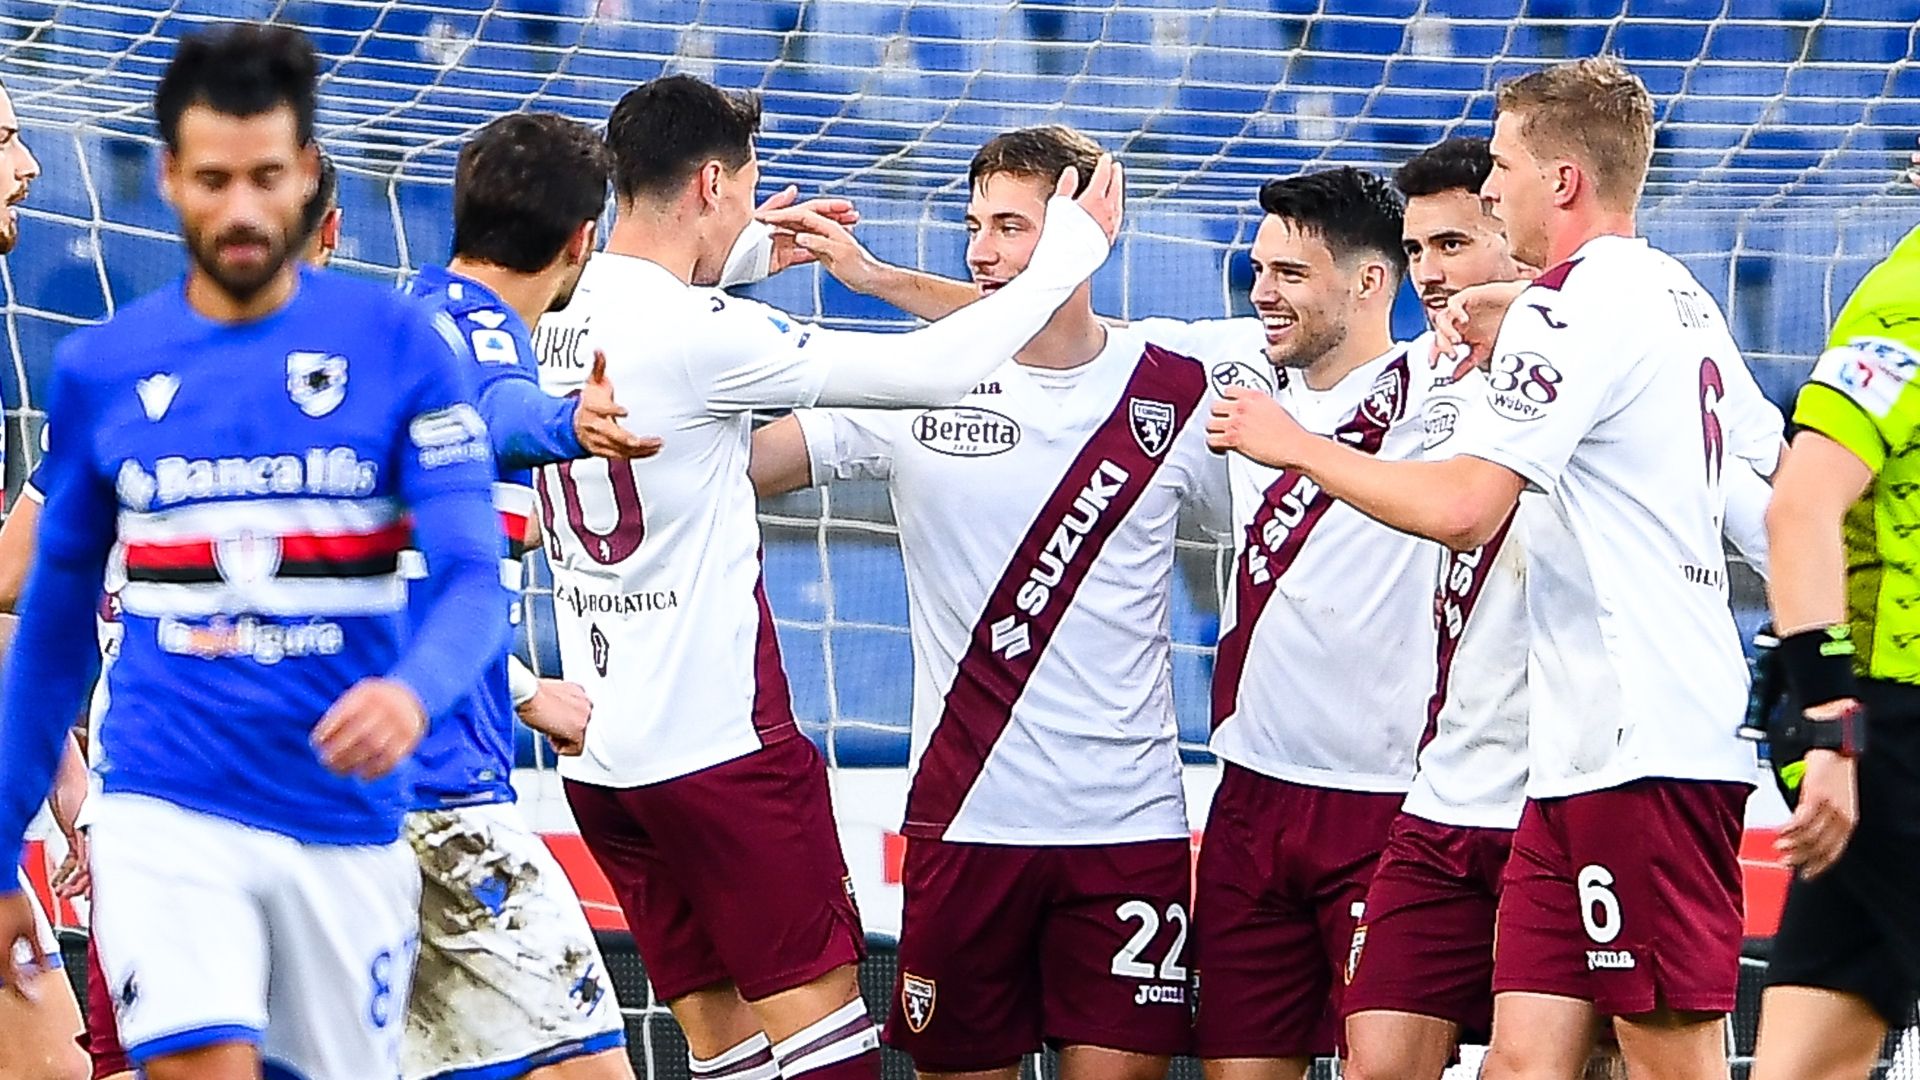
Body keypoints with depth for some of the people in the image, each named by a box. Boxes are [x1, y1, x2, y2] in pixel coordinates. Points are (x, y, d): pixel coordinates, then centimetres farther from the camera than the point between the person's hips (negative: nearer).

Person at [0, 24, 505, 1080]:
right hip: (168, 819, -1)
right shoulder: (98, 371, 4)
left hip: (348, 829, 1)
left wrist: (414, 690, -31)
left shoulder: (401, 348, -1)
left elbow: (475, 576, -8)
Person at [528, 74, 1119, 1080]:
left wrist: (751, 257, 38)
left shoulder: (555, 321, 5)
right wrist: (1071, 248, -2)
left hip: (602, 756, 8)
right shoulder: (699, 333, -17)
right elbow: (936, 370, -14)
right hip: (721, 740, -8)